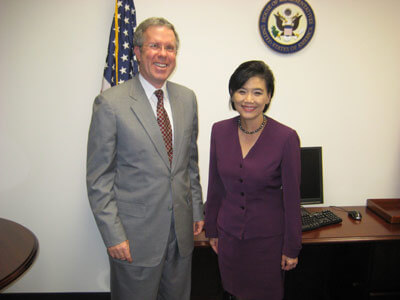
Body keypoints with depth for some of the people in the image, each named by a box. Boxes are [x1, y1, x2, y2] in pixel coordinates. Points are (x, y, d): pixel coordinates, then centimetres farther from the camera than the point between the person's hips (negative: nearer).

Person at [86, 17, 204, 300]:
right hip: (136, 232, -5)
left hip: (182, 229, 5)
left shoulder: (188, 98, 4)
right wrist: (114, 235, -12)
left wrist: (197, 210, 12)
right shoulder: (111, 103, -12)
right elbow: (98, 178, -10)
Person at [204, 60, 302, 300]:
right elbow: (215, 186, 4)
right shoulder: (219, 131, -5)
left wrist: (292, 248, -5)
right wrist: (212, 229, 9)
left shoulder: (286, 137, -16)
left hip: (268, 237, -3)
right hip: (229, 234, 3)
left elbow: (292, 197, -10)